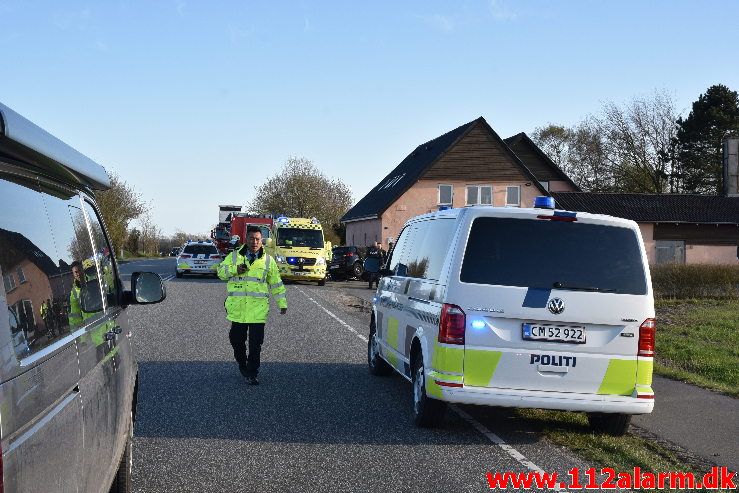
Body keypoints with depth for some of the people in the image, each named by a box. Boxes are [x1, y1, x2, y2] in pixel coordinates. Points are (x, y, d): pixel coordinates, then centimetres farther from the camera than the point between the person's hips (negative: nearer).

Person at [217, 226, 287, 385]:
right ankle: (242, 364, 35)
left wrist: (282, 303, 11)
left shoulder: (268, 261, 8)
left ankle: (251, 374, 3)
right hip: (237, 309, 1)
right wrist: (235, 270, -10)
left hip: (258, 310, -1)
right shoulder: (234, 256, 8)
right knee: (236, 339, 9)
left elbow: (276, 283, 14)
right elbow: (221, 271, 8)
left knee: (256, 344, -4)